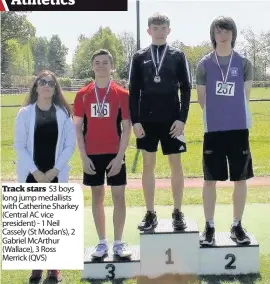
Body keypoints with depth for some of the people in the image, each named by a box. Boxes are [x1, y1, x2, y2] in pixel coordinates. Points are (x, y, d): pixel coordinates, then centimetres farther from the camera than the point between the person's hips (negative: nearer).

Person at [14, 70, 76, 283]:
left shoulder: (63, 114, 1)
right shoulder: (25, 113, 0)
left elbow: (70, 144, 0)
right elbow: (19, 145, -2)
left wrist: (54, 170, -9)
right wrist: (35, 171, -11)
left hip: (56, 175, 0)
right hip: (31, 175, 0)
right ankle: (37, 267, 16)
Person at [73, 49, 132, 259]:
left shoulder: (122, 94, -1)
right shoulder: (83, 95, 2)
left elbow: (126, 128, -3)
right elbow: (78, 128, 3)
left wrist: (120, 156, -10)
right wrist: (83, 157, -5)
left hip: (115, 154, -1)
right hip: (92, 154, 1)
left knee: (119, 196, 1)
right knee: (97, 197, 9)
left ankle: (118, 243, 13)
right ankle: (102, 243, 19)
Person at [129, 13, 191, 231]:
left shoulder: (178, 56, 4)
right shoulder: (139, 57, 6)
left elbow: (186, 89, 2)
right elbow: (133, 91, 4)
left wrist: (182, 118, -8)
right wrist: (135, 121, -4)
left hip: (172, 120, -1)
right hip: (147, 121, 1)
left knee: (176, 165, 3)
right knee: (148, 165, 5)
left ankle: (178, 212, 15)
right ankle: (150, 214, 14)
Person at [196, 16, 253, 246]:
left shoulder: (244, 63, 3)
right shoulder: (204, 64, 2)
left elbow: (245, 97, 7)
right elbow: (202, 98, 7)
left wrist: (234, 113, 6)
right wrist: (217, 114, 8)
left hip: (239, 128, 1)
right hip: (213, 129, 0)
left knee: (240, 179, 5)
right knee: (210, 180, 3)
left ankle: (237, 225, 19)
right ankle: (209, 227, 15)